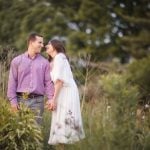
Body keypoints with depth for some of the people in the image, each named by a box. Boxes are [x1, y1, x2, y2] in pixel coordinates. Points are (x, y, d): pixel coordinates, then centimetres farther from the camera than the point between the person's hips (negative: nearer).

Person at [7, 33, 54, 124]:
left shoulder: (44, 62, 9)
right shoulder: (17, 61, 7)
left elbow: (48, 82, 5)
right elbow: (12, 81, 4)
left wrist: (51, 99, -7)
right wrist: (13, 100, -4)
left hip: (37, 100, 0)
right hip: (21, 99, 0)